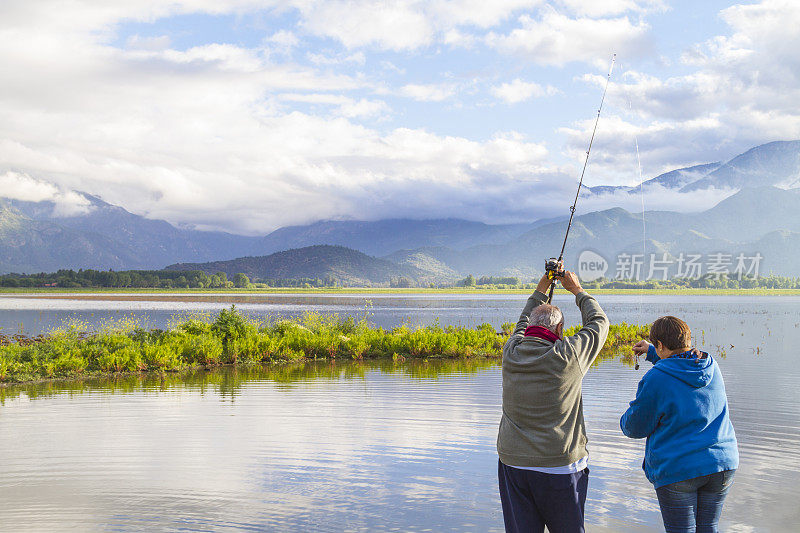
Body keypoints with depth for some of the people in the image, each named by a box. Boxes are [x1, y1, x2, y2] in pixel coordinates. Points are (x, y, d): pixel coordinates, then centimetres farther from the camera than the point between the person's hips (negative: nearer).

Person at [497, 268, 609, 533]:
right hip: (559, 468, -4)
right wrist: (577, 290, 20)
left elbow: (524, 323, 22)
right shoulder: (567, 355, -12)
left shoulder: (512, 352, -2)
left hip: (513, 464, 4)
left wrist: (541, 288, 31)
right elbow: (599, 322, 5)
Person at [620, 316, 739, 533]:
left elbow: (636, 427, -4)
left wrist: (625, 421, 18)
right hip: (723, 463, 6)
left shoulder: (656, 378, -15)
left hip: (678, 470, -6)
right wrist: (651, 352, 34)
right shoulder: (711, 367, 4)